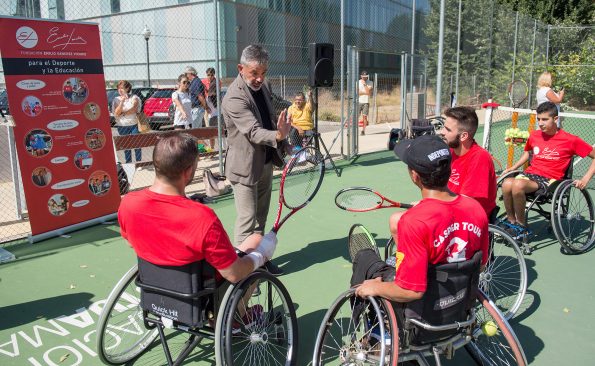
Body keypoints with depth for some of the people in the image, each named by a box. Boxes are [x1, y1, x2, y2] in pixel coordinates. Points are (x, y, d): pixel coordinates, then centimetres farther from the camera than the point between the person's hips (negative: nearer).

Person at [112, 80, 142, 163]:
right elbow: (116, 113, -7)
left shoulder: (134, 98, 0)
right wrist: (122, 101, -14)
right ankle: (128, 164, 14)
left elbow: (134, 110, -11)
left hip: (134, 124, -1)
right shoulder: (116, 100, 4)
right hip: (122, 126, 2)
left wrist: (123, 113, -8)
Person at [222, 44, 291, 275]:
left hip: (266, 163, 9)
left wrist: (284, 145, 16)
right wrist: (278, 136, -49)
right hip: (246, 167, -9)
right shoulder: (234, 98, -22)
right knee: (247, 221, -2)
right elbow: (254, 132, -32)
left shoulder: (262, 87, 6)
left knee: (260, 218, 18)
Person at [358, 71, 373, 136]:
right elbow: (357, 92, -6)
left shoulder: (370, 83, 4)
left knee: (364, 116, -4)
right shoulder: (358, 82, 5)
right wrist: (365, 93, -9)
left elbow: (369, 92, -11)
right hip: (358, 102, 0)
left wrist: (364, 84, -13)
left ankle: (363, 130, 2)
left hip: (366, 102, 0)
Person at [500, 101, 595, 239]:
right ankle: (511, 221, -8)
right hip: (530, 174, 4)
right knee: (507, 184, -31)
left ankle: (521, 227, -14)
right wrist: (512, 168, 20)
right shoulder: (534, 135, 11)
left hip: (549, 180, -4)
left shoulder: (570, 140, -2)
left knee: (517, 185, -35)